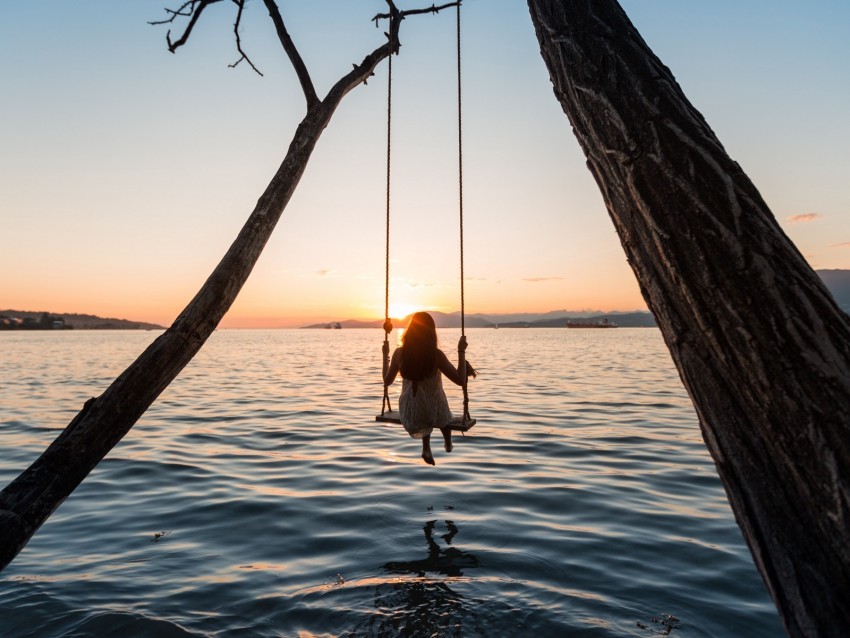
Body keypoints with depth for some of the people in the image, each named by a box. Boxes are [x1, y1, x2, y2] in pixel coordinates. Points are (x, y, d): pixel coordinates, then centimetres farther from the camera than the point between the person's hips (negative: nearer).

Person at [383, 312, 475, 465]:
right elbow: (460, 380, -17)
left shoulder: (399, 353, -14)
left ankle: (426, 448, 31)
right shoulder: (436, 354, -23)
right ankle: (448, 444, 56)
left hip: (410, 415, 2)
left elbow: (387, 381, 0)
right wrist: (461, 351, -10)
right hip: (434, 412, -2)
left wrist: (385, 356, 11)